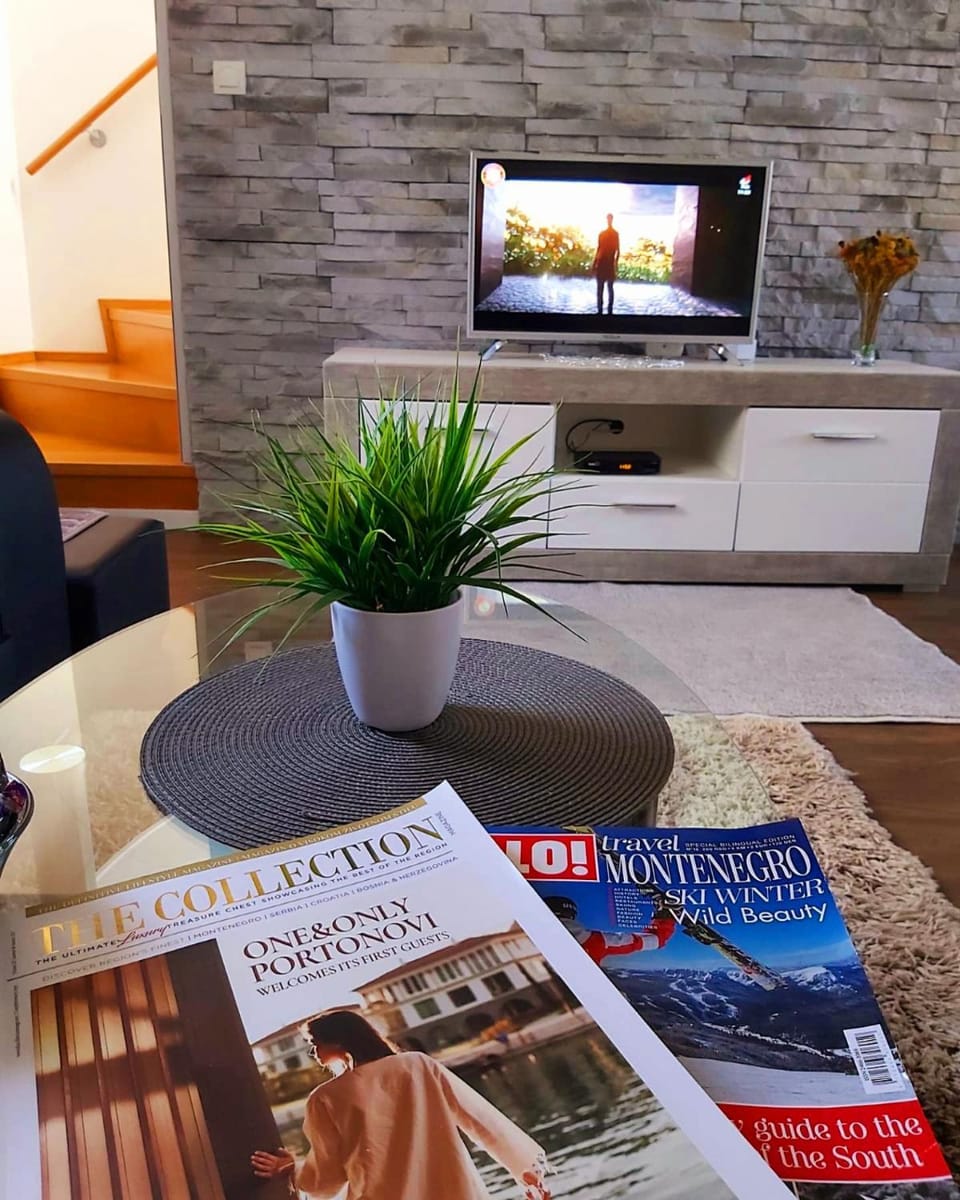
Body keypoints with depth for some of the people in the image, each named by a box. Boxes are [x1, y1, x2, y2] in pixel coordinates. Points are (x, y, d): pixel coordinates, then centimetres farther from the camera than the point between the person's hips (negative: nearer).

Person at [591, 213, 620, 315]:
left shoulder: (615, 234, 1)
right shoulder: (601, 233, 13)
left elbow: (618, 250, -2)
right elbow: (598, 248, 14)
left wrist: (616, 263, -12)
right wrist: (594, 263, 9)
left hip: (610, 263, -4)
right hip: (601, 262, 4)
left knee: (610, 287, -3)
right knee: (599, 287, 3)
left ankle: (609, 310, -3)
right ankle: (599, 310, 6)